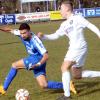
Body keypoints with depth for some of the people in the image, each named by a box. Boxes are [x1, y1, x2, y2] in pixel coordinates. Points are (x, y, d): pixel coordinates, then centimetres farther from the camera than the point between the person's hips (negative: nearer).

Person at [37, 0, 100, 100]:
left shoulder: (77, 18, -3)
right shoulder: (64, 25, 19)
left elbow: (91, 26, -6)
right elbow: (55, 36, 21)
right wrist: (43, 36, 8)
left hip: (79, 47, -9)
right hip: (73, 48, 9)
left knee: (64, 68, -16)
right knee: (77, 75, 13)